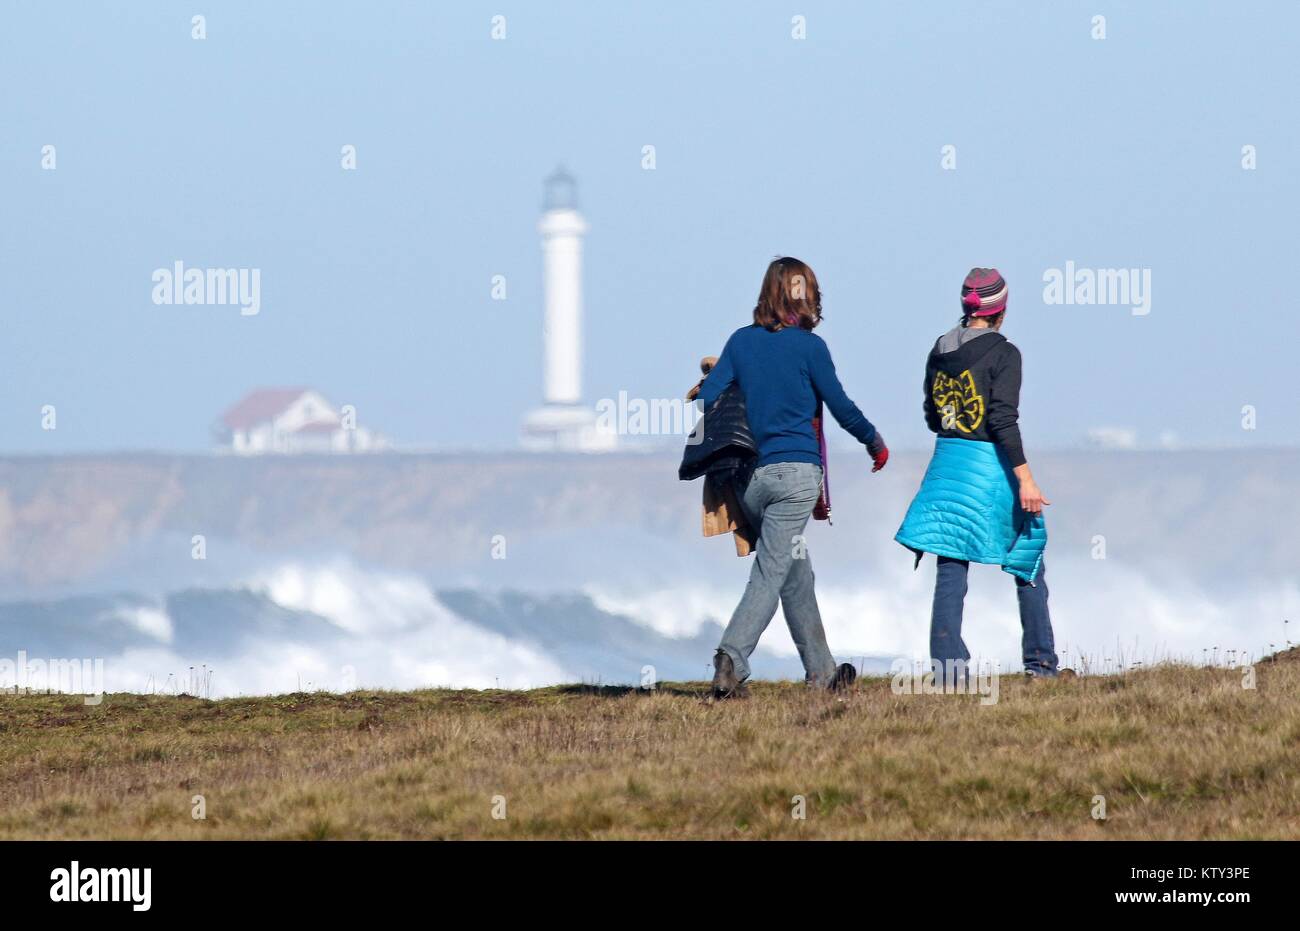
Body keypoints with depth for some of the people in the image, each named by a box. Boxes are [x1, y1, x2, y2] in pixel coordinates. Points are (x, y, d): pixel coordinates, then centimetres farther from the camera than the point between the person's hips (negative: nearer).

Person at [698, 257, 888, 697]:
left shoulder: (741, 341, 7)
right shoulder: (809, 346, -3)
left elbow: (705, 398, 3)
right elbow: (842, 408, 2)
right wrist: (876, 444, 19)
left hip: (751, 475, 5)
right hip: (797, 471, -5)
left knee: (796, 575, 15)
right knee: (771, 575, -9)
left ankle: (822, 671, 21)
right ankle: (731, 657, -26)